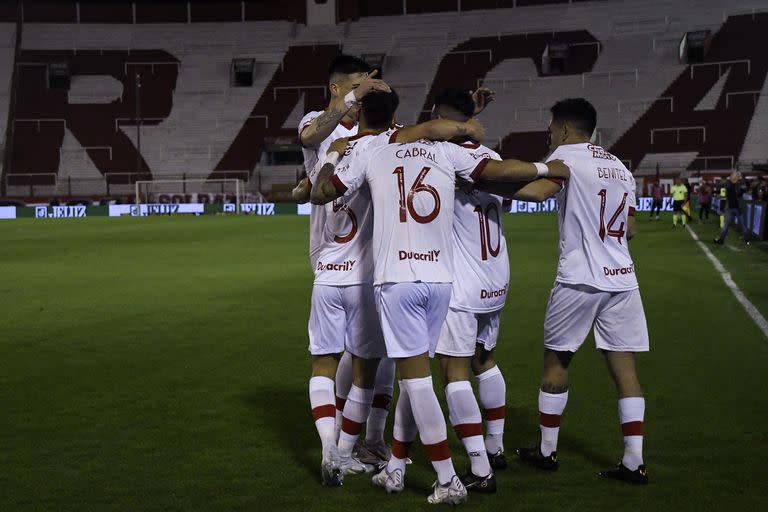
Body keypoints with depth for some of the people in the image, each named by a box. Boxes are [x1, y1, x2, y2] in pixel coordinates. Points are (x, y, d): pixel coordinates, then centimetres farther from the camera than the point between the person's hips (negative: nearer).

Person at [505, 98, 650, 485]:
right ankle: (634, 461, 2)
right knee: (623, 366, 5)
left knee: (557, 361, 10)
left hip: (580, 279, -5)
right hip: (622, 279, 6)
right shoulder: (620, 168, 17)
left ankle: (547, 451, 18)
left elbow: (538, 190, -24)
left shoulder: (567, 155, -4)